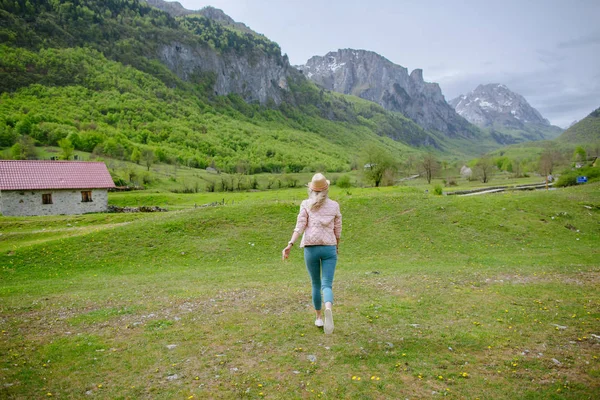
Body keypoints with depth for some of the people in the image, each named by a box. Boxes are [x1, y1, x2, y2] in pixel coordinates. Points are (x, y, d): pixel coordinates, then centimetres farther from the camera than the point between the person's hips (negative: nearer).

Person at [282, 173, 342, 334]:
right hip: (329, 248, 0)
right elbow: (337, 230, 11)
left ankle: (318, 318, 26)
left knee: (316, 284, 19)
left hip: (311, 249, 0)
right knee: (326, 286, -5)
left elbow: (300, 226, -12)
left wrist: (290, 245, -17)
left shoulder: (306, 204, 1)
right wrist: (337, 246, 28)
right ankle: (328, 309, -37)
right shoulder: (334, 205, 5)